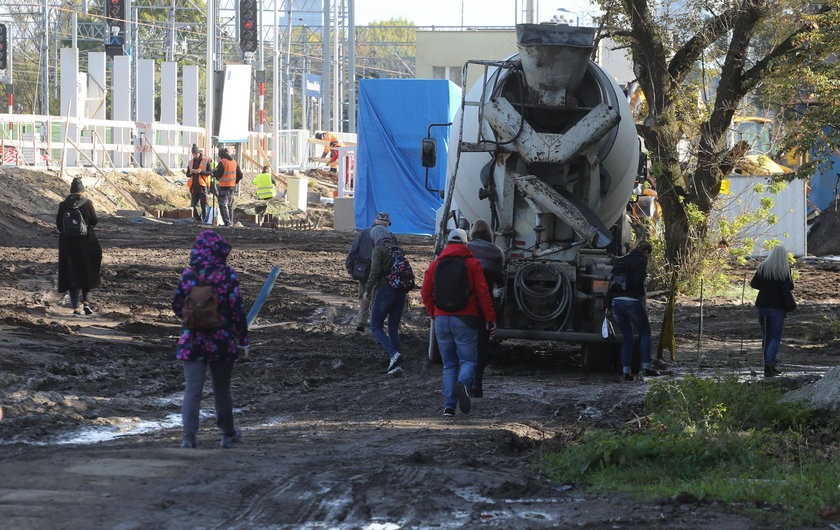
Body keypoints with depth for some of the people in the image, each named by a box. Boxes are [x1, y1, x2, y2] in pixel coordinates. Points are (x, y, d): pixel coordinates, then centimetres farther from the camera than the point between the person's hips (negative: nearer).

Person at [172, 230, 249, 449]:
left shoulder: (188, 275, -4)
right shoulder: (228, 275, -9)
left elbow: (177, 306, 3)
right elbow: (237, 309, -9)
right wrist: (243, 338, 1)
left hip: (193, 340, 0)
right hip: (222, 340, 0)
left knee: (192, 389, -1)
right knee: (222, 389, 16)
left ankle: (188, 437, -15)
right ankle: (228, 434, 31)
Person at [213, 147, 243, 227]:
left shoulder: (222, 162, -11)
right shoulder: (234, 162, 8)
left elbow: (218, 174, -14)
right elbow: (240, 175, 9)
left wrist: (214, 172, 7)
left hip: (224, 186, -7)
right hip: (232, 186, 7)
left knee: (223, 204, -5)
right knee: (230, 205, 17)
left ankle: (227, 222, -17)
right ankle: (231, 222, 19)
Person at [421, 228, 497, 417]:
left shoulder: (435, 265, 9)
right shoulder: (472, 264, -1)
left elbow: (426, 293, 9)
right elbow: (483, 293, -6)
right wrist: (490, 318, -3)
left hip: (441, 319, 3)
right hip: (465, 320, -3)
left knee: (449, 364, 10)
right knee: (467, 360, 0)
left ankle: (449, 406, 1)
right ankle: (463, 384, -32)